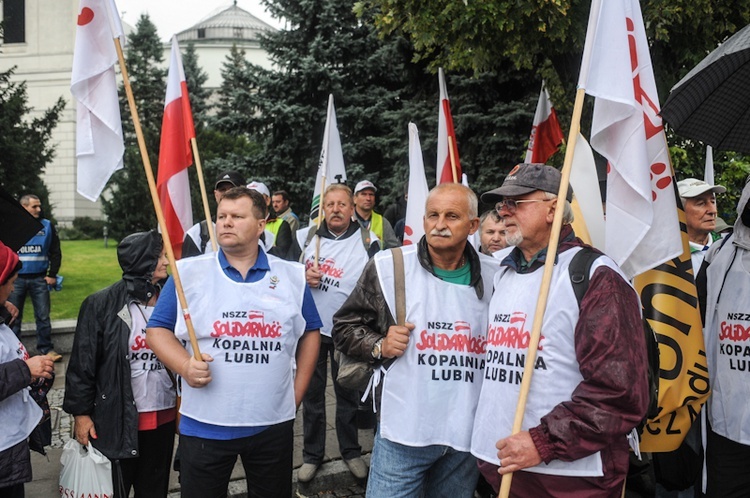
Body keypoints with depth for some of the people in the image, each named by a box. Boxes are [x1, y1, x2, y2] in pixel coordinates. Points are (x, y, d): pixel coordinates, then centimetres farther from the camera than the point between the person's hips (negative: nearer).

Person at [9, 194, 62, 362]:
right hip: (16, 279, 0)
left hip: (39, 279, 1)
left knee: (43, 316, 2)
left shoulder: (47, 226, 4)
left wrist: (52, 275, 1)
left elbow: (55, 252, 7)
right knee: (13, 317, 7)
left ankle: (46, 348, 10)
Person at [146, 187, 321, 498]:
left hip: (273, 424, 2)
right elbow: (158, 329, 1)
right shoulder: (188, 272, -2)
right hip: (204, 425, -1)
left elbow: (310, 333, 12)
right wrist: (184, 366, -17)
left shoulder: (292, 276, 3)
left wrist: (297, 392, 6)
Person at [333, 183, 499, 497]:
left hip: (469, 433, 3)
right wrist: (379, 346, -15)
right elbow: (345, 326, 3)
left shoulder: (496, 277, 1)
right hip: (404, 430, -2)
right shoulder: (388, 266, -5)